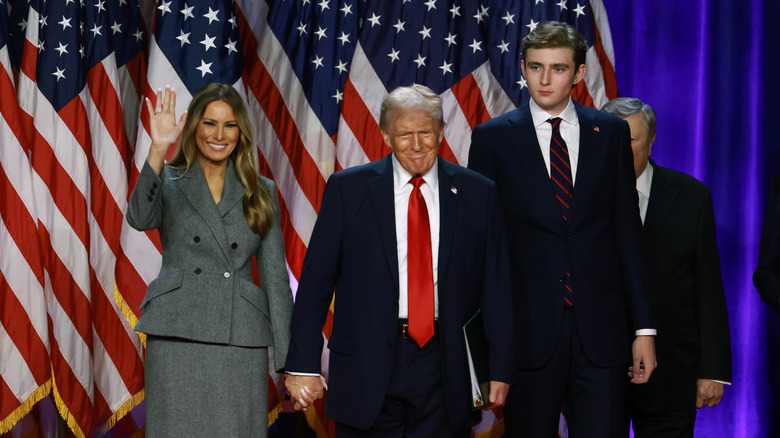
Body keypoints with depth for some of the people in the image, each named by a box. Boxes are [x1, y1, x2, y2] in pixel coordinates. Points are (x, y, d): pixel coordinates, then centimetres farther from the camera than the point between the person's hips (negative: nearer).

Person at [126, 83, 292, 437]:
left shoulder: (261, 192, 12)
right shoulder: (169, 183, 7)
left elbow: (275, 276, 10)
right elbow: (140, 218, -16)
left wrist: (290, 358, 4)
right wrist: (158, 149, -27)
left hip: (242, 340, 2)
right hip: (178, 338, -1)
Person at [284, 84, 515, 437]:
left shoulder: (477, 193, 4)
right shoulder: (347, 189, 1)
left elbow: (496, 287, 6)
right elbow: (316, 279, 0)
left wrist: (500, 369, 4)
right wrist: (303, 365, -4)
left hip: (445, 368, 1)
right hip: (367, 365, -1)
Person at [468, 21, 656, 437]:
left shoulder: (611, 132, 7)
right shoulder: (493, 137, 3)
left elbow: (627, 232, 8)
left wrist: (643, 327, 4)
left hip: (600, 327, 1)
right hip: (528, 325, -1)